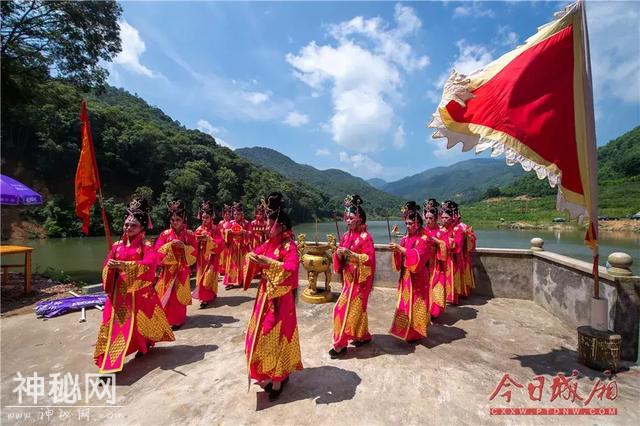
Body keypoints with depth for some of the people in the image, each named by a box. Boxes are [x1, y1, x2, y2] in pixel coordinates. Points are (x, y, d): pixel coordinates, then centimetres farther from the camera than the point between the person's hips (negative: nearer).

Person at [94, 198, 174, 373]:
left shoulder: (146, 246, -6)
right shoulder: (117, 245, 7)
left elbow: (149, 264, -23)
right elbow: (107, 267, 4)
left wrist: (124, 265, -27)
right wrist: (110, 268, -19)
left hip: (139, 290, -4)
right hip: (119, 291, 4)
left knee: (141, 320, 5)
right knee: (115, 323, 4)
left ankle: (145, 344, 28)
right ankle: (110, 360, 16)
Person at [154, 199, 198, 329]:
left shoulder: (189, 234, -2)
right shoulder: (165, 234, 0)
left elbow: (194, 252, -4)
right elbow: (158, 251, -6)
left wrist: (184, 247, -20)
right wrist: (170, 245, -20)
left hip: (182, 269, -1)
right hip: (168, 269, 1)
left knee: (179, 294, 5)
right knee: (166, 294, 4)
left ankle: (178, 319, 16)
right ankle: (166, 318, 18)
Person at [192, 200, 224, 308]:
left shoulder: (215, 229, -5)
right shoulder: (199, 229, 5)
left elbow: (220, 243, -14)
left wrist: (209, 239, -23)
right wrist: (197, 240, -15)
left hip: (212, 256, -4)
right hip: (201, 257, 4)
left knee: (209, 276, -8)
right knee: (201, 276, 6)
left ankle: (206, 298, -2)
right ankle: (208, 296, 20)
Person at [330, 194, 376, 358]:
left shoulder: (365, 237, -14)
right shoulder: (346, 236, 8)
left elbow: (369, 258, -20)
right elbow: (340, 257, 12)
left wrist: (350, 254, -27)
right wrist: (339, 254, -12)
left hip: (360, 279, -7)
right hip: (348, 277, 7)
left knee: (346, 309, -5)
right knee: (356, 308, 17)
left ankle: (340, 344, 5)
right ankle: (363, 336, 34)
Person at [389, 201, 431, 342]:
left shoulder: (425, 239, -10)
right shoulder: (405, 238, 8)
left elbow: (418, 257, -23)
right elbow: (400, 260, 7)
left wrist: (401, 249, -29)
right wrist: (396, 251, -14)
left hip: (418, 278, -6)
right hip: (405, 276, 6)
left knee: (416, 305, 3)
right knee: (405, 303, 11)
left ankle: (416, 333, 16)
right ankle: (406, 330, 24)